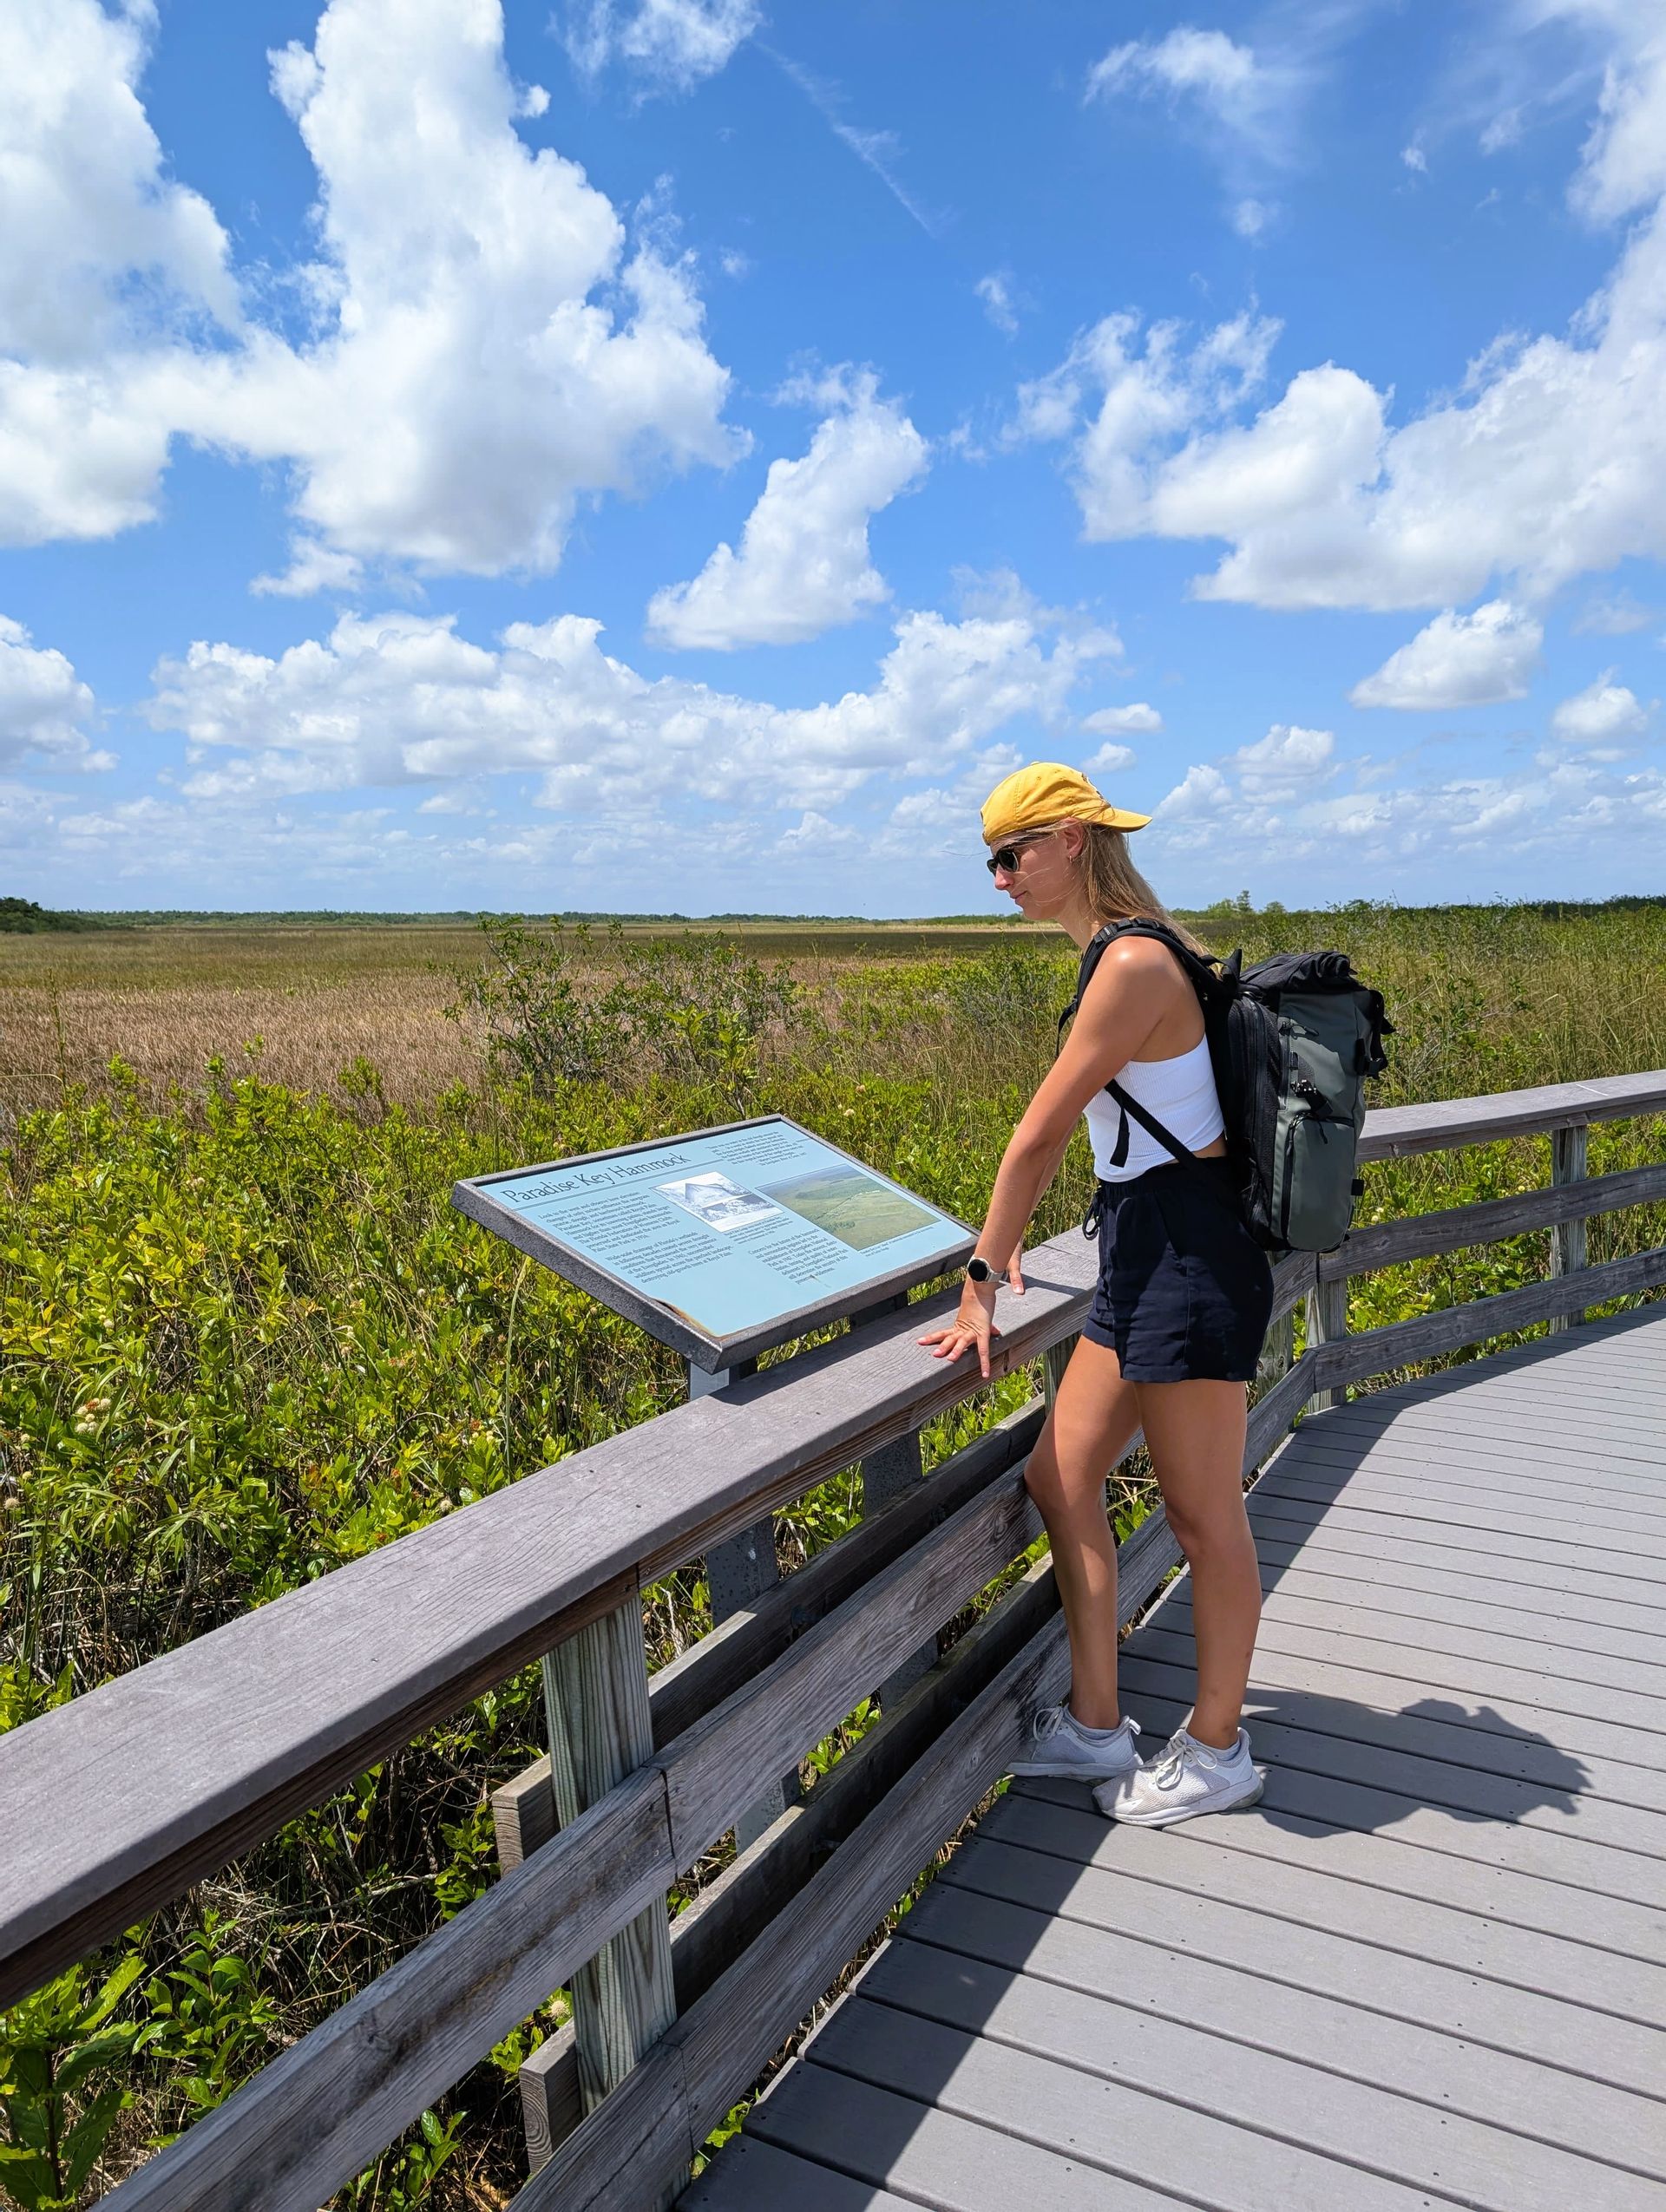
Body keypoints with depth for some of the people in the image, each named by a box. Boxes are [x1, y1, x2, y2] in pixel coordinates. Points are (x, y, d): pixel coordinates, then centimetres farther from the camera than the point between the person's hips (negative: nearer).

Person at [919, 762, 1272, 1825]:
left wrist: (981, 1284, -11)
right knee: (1060, 1472, 14)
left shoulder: (1134, 962, -20)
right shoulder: (1130, 952, 11)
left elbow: (1041, 1136, -17)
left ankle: (1217, 1750, 29)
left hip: (1191, 1255, -10)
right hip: (1146, 1255, 10)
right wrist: (1007, 1241, 22)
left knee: (1203, 1515, 7)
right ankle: (1096, 1724, 29)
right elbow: (1064, 1134, 18)